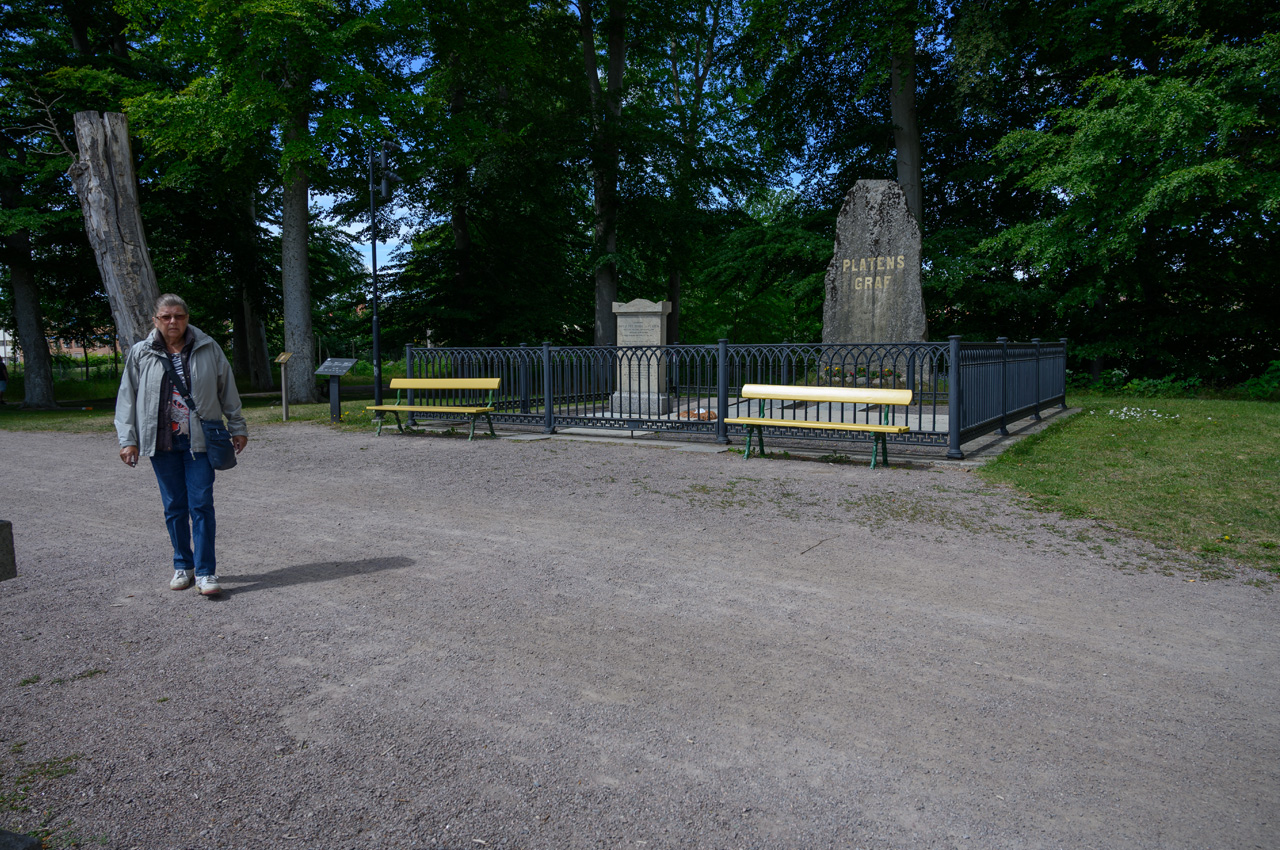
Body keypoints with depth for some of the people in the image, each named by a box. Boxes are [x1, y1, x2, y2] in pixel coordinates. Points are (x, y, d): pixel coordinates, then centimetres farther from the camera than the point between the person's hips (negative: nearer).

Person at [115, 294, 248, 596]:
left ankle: (205, 571, 0)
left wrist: (237, 428, 11)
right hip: (162, 441, 2)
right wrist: (128, 440, 3)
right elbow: (127, 398, 7)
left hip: (199, 439, -2)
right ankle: (183, 566, 23)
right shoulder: (140, 354, 4)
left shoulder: (208, 349, 2)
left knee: (201, 504, -5)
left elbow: (227, 391, 9)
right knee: (174, 506, 9)